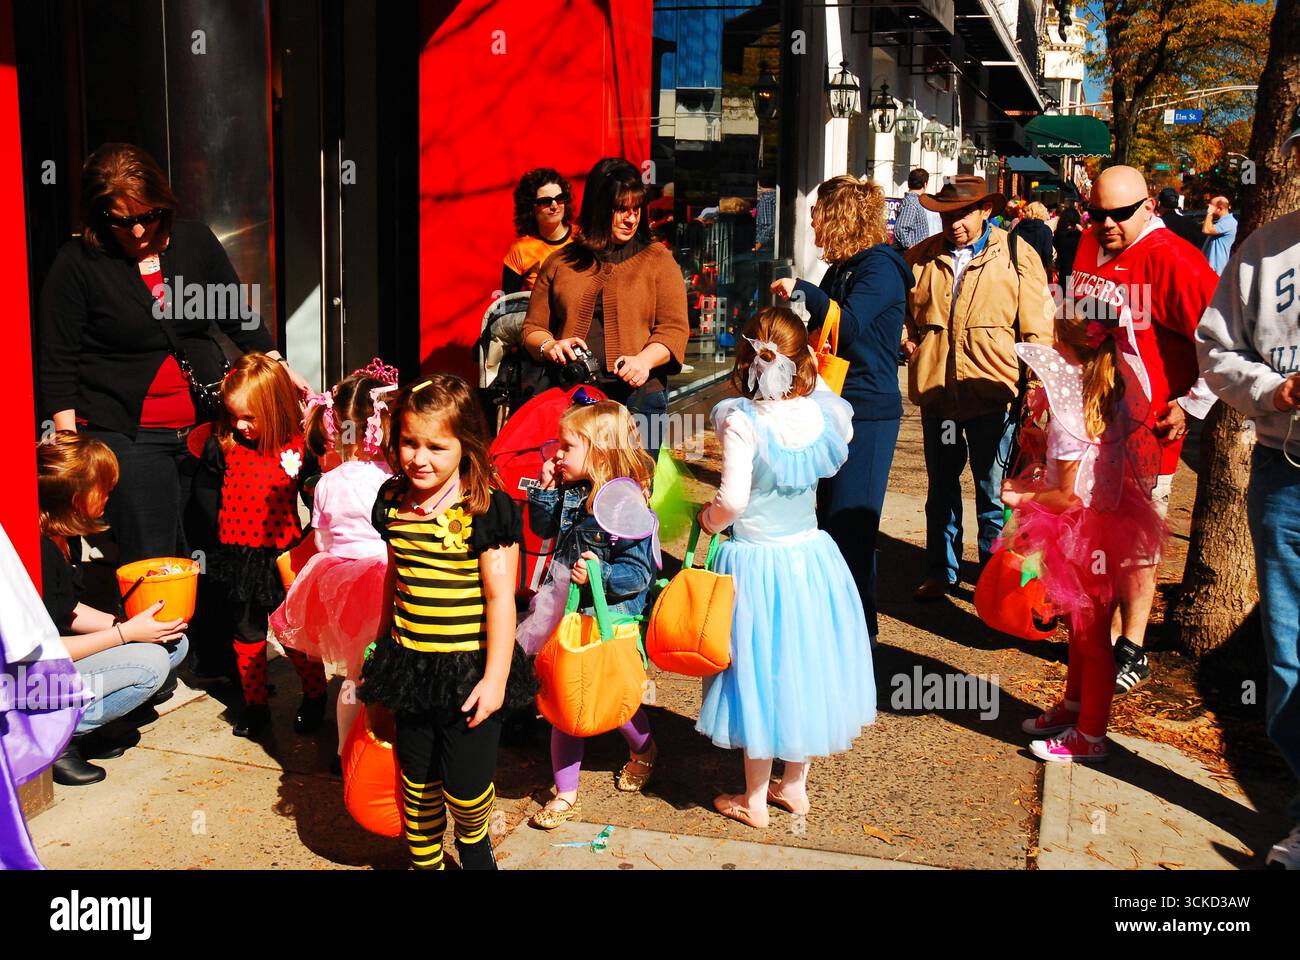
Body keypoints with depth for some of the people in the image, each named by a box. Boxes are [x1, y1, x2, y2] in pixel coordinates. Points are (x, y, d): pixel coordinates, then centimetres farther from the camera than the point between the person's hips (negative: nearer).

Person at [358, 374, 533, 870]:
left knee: (466, 786, 4)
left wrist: (494, 677, -15)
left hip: (470, 667, -5)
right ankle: (424, 858, 38)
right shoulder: (393, 501, 2)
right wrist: (382, 640, 21)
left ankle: (473, 841, 37)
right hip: (410, 664, 5)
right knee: (417, 782, 16)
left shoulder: (487, 508, -16)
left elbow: (500, 597, -14)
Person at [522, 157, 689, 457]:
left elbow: (674, 329, 2)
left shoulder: (658, 260, 10)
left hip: (637, 394, -1)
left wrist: (644, 360, -17)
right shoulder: (560, 263, 14)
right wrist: (550, 346, -6)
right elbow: (533, 328, 16)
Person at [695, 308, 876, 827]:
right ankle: (795, 785, 35)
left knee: (762, 674, 9)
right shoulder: (823, 412, -6)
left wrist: (708, 520, -6)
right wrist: (810, 367, 17)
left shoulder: (741, 420, -20)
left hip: (755, 564, -4)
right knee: (802, 665, 19)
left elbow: (732, 499, -25)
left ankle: (754, 800, 24)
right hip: (811, 556, 5)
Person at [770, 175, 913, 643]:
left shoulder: (879, 268, -13)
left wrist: (803, 288, -23)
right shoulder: (841, 269, 14)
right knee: (830, 517, 15)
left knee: (851, 522, -4)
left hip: (868, 411, -9)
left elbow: (847, 325, -27)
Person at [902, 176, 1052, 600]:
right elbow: (900, 307, 23)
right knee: (941, 488, 14)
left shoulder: (1017, 256, -2)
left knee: (992, 491, 8)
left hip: (992, 391, -3)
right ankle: (941, 571, 28)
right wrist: (908, 340, 4)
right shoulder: (922, 256, 6)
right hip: (936, 390, 3)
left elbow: (1037, 328, -1)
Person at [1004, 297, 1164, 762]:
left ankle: (1091, 735, 17)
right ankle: (1074, 705, 38)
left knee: (1092, 635, 4)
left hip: (1087, 533, -8)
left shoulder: (1072, 415, -24)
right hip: (1106, 519, 9)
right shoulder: (1116, 395, -1)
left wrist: (1021, 495, -9)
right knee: (1080, 625, 22)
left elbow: (1069, 496, -21)